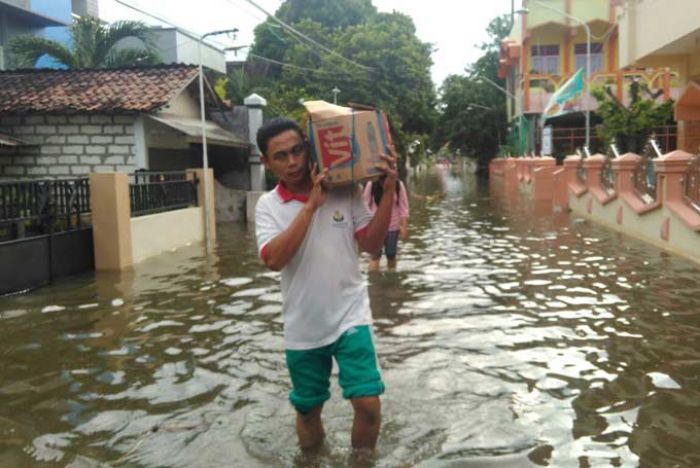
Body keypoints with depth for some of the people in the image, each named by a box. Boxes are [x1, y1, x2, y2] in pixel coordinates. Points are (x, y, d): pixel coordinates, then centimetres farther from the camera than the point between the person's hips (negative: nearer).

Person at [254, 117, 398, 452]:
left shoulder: (345, 192, -4)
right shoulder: (268, 205, -4)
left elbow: (370, 243, -6)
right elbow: (273, 260, -20)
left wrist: (388, 191, -16)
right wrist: (311, 206, -23)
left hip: (350, 318, 0)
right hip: (303, 328, 1)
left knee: (368, 403, -5)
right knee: (307, 409, 17)